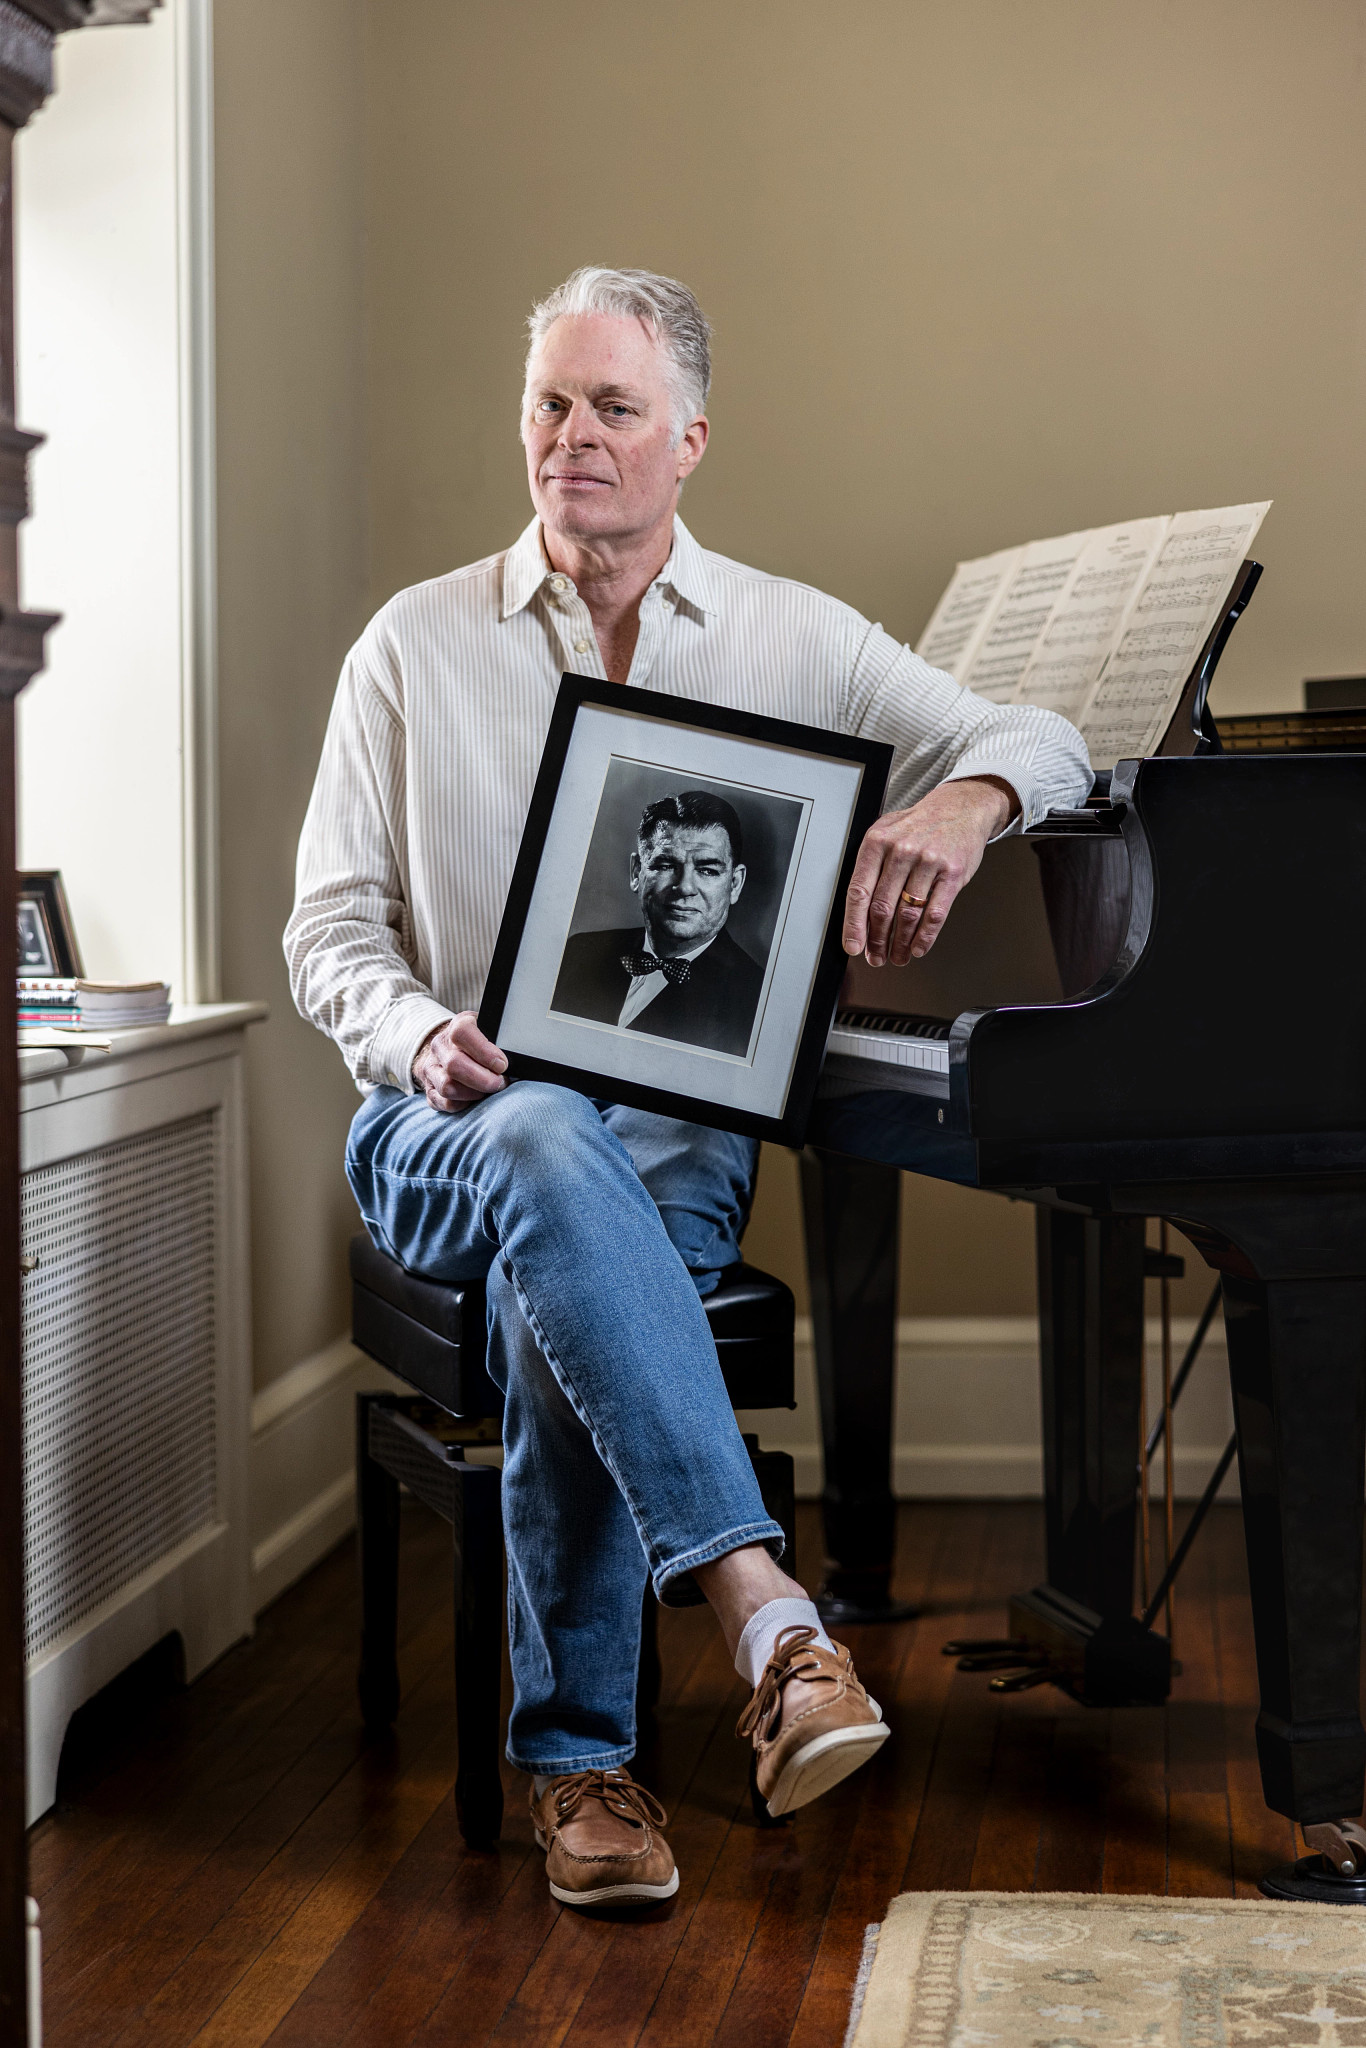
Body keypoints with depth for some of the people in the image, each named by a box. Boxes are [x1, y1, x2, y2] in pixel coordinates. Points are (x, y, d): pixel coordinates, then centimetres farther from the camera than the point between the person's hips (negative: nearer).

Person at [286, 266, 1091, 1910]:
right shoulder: (417, 645, 10)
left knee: (562, 1300, -36)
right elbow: (332, 926, 8)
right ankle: (768, 1619, -50)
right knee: (550, 1150, -39)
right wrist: (420, 1039, -15)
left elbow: (1039, 740, 2)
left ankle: (576, 1758, -24)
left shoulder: (793, 638, 10)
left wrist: (963, 799, -23)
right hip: (451, 1126, 0)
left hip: (684, 1129, 0)